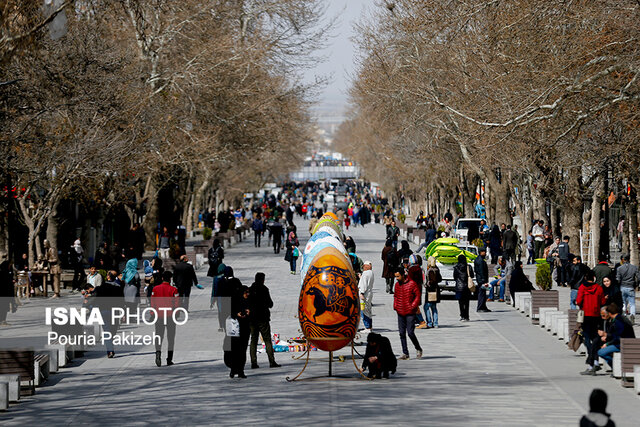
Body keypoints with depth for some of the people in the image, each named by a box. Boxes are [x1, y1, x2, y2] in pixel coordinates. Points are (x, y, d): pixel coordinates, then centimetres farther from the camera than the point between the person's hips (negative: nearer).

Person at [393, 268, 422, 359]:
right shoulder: (397, 285, 10)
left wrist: (413, 306, -13)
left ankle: (418, 349, 13)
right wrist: (395, 306, 7)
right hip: (400, 313, 6)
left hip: (410, 313, -6)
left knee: (410, 333, -9)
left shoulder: (412, 284, -7)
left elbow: (417, 296, -5)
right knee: (402, 333, 4)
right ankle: (405, 353, 10)